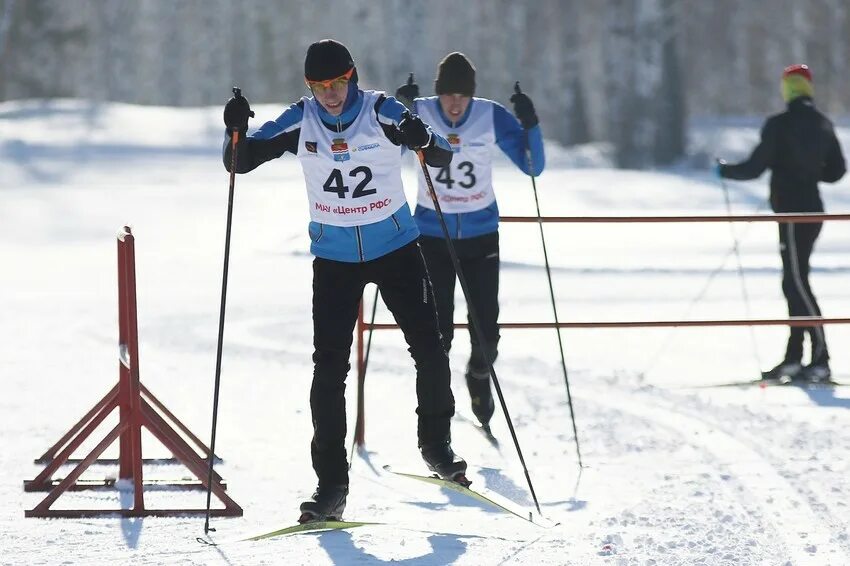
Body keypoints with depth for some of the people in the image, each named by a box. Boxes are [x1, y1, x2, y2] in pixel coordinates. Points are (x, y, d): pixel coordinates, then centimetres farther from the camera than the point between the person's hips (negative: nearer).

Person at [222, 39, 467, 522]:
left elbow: (443, 159, -13)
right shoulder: (300, 122, -8)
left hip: (396, 248, -1)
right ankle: (331, 484, -2)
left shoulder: (382, 112, -13)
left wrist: (423, 140, -36)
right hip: (335, 258, 1)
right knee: (329, 368, -5)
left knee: (429, 348, -2)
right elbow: (240, 163, -4)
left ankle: (437, 444, 24)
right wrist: (237, 130, -25)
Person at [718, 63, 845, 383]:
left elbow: (754, 168, -11)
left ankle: (820, 359, -15)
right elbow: (835, 171, 14)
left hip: (792, 213, -8)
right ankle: (793, 357, 14)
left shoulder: (779, 126, -12)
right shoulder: (823, 126, 9)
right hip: (813, 209, 8)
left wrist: (724, 170, 7)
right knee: (794, 283, 13)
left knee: (797, 283, -9)